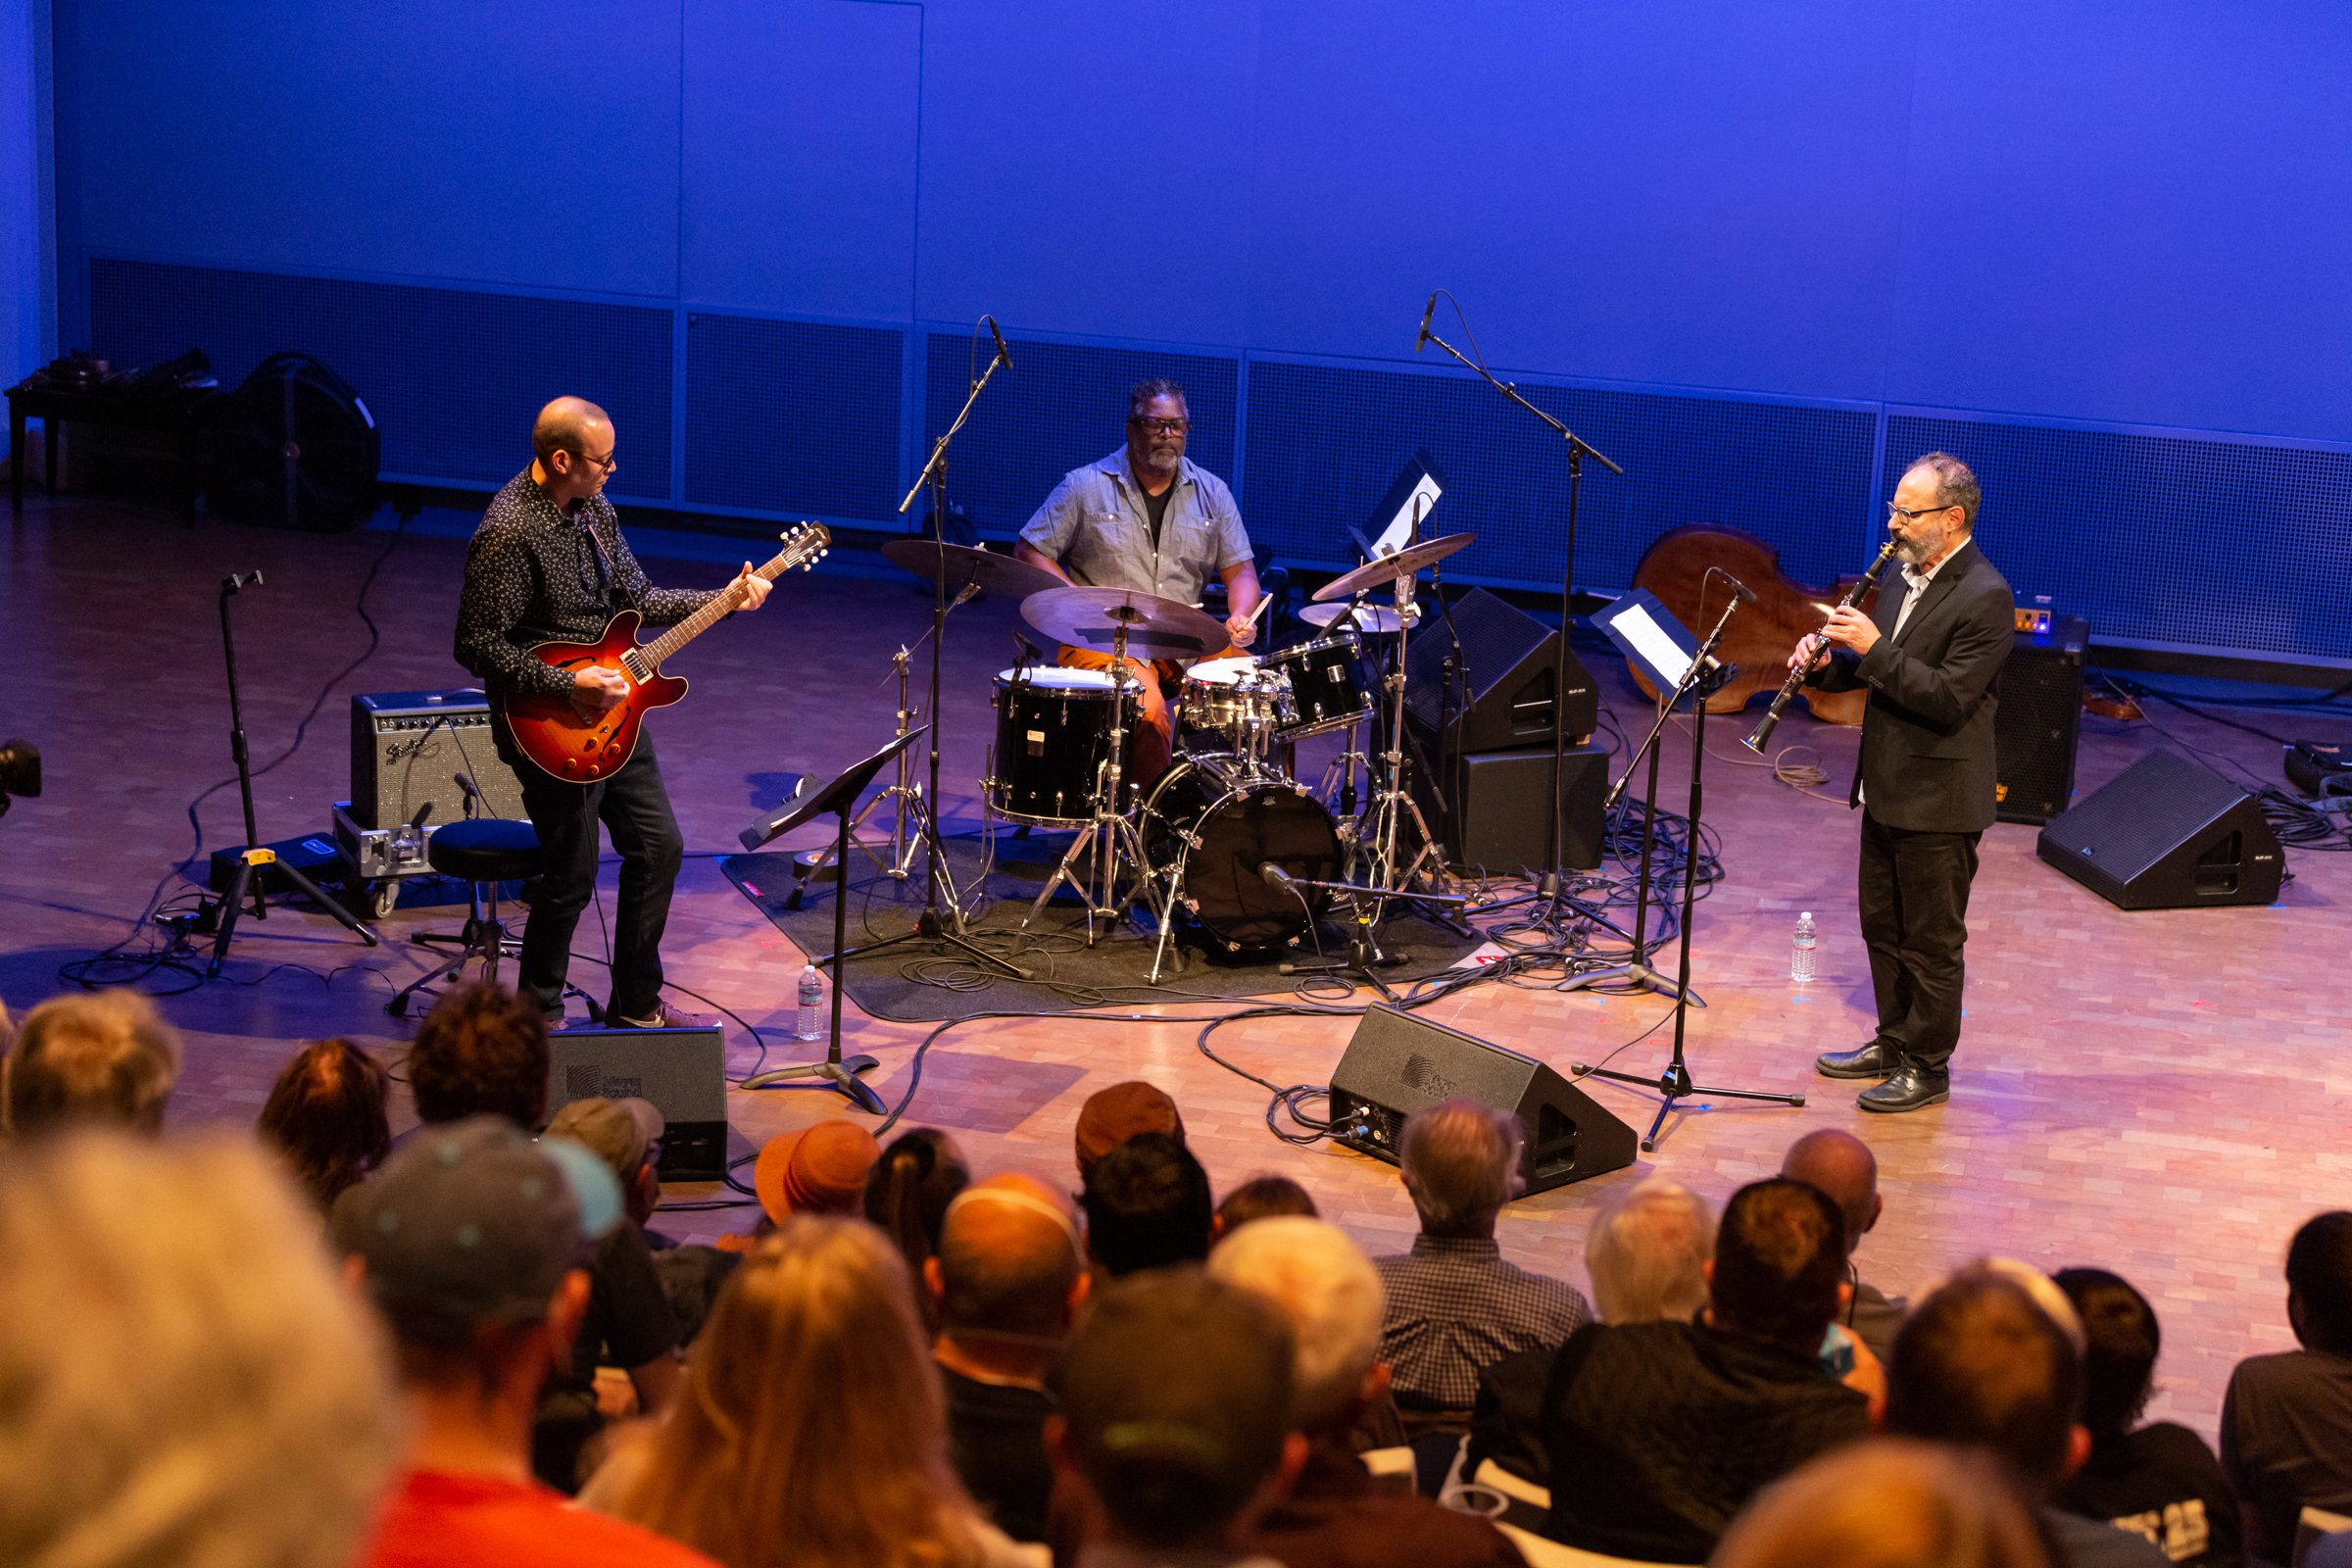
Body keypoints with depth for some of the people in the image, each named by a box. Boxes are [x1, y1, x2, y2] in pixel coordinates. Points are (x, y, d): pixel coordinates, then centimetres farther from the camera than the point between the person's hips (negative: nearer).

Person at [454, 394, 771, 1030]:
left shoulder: (594, 509, 5)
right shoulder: (507, 534, -23)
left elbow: (635, 597, 15)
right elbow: (478, 646, -23)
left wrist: (722, 600, 5)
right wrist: (568, 685, -24)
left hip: (611, 711, 9)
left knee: (659, 846, 13)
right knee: (573, 877, -1)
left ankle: (636, 1006, 27)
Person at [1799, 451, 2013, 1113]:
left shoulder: (1984, 598, -20)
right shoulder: (1906, 575, 8)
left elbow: (1948, 697, -25)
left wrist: (1874, 648, -25)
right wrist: (1828, 660, -3)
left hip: (1939, 802, -9)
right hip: (1889, 788, 9)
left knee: (1932, 943, 4)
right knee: (1882, 926, 20)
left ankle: (1928, 1068, 15)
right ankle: (1894, 1043, 34)